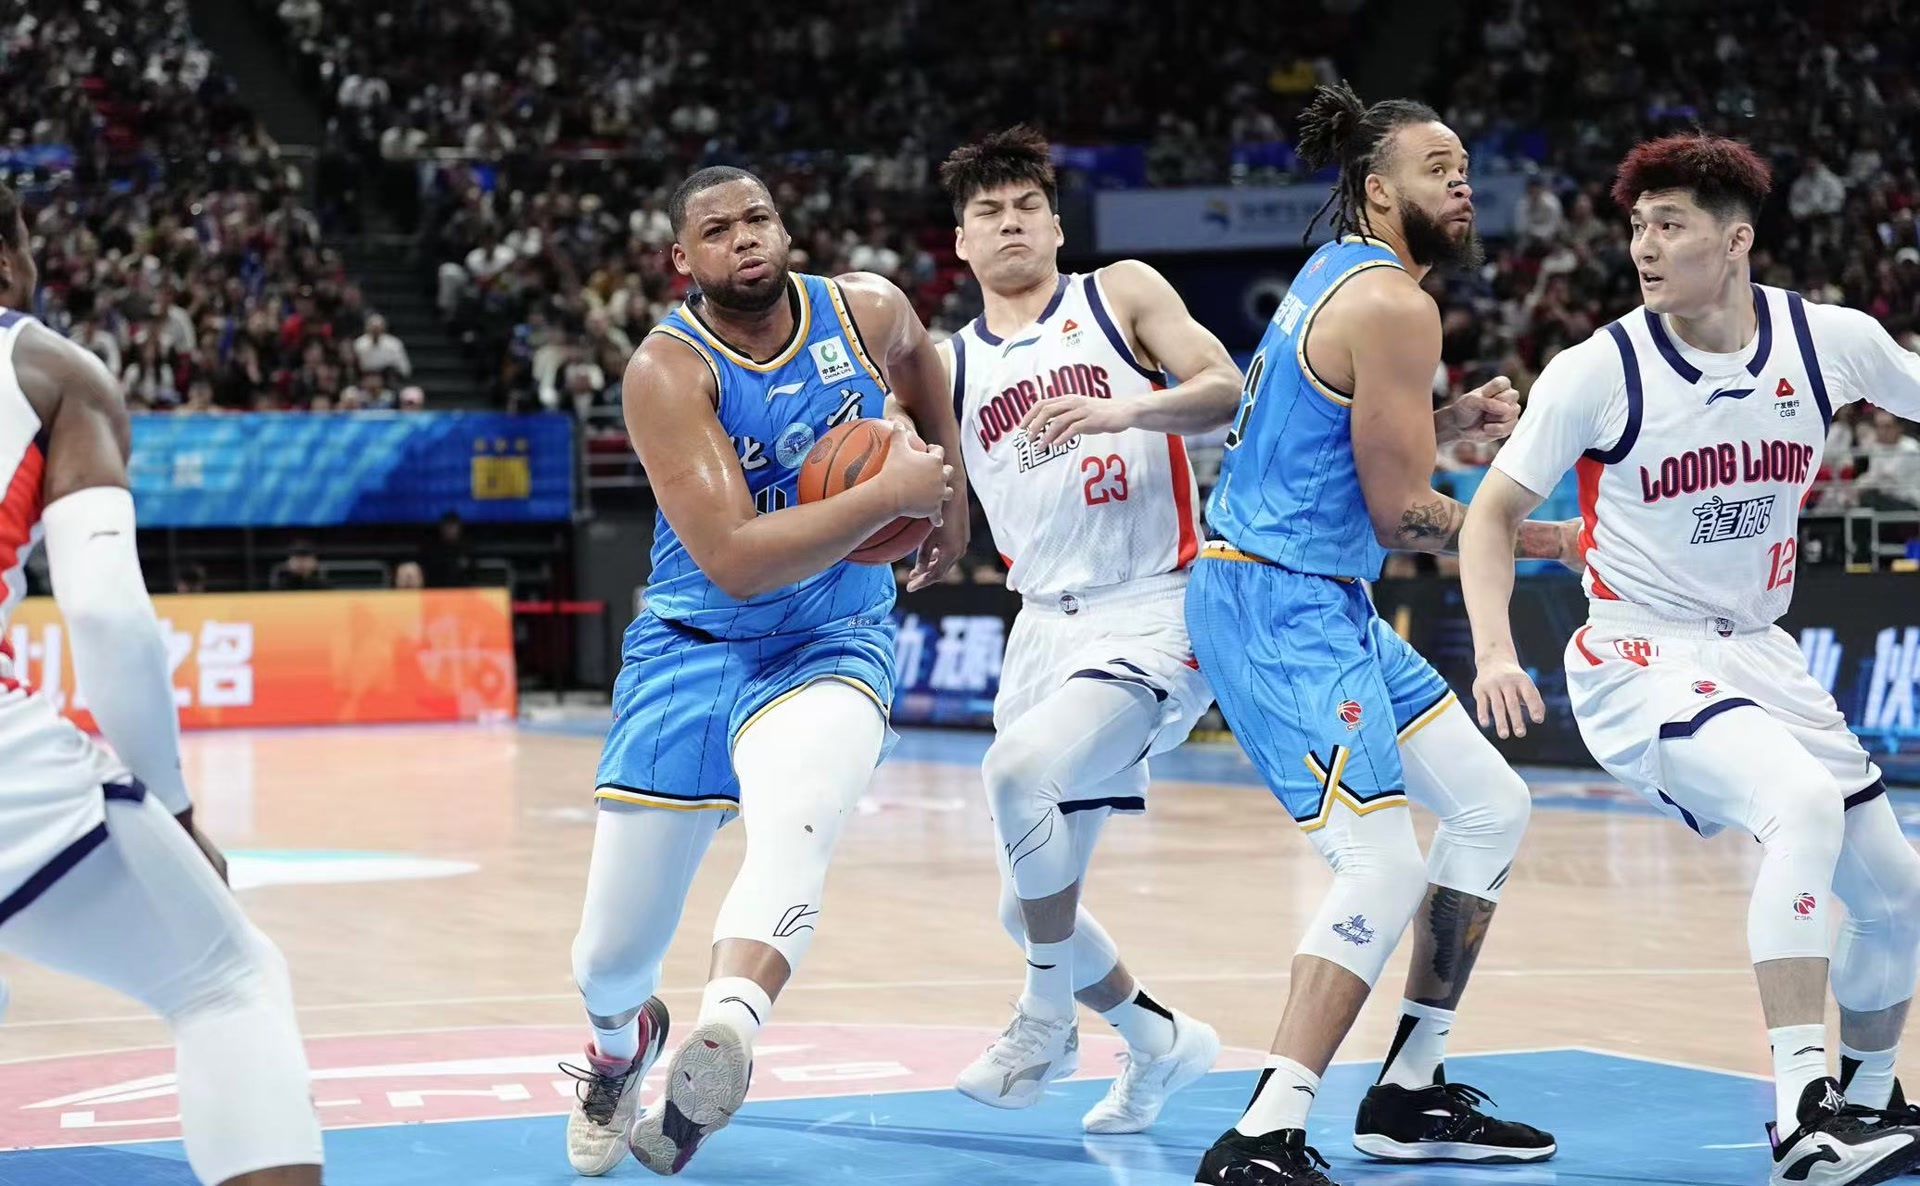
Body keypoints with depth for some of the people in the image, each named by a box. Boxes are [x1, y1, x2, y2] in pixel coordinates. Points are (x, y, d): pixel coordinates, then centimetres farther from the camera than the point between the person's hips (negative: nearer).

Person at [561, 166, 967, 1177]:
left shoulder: (869, 310, -5)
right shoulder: (668, 371, -18)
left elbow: (921, 365, 23)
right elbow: (735, 561, -27)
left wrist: (951, 497, 17)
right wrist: (888, 494, -26)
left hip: (834, 642, 1)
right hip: (692, 647, 0)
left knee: (791, 822, -36)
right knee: (609, 960, 6)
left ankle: (721, 1039, -57)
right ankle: (622, 1047, 43)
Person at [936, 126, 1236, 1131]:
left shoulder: (1121, 295, 2)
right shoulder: (946, 368, 12)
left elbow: (1225, 388, -10)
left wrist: (1124, 412, -26)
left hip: (1154, 613, -6)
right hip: (1046, 626, 6)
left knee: (1019, 770, -31)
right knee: (1030, 910, 5)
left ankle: (1047, 1020, -11)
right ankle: (1158, 1040, 31)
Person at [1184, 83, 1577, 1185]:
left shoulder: (1340, 276, 15)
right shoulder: (1392, 303, -16)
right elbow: (1400, 512, -16)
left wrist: (1454, 421, 9)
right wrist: (1548, 539, -4)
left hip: (1321, 599, 11)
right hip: (1280, 605, -11)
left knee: (1493, 807, 15)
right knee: (1386, 867, -18)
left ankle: (1413, 1094, 21)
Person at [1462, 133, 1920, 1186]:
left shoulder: (1831, 340, -6)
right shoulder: (1600, 371, -13)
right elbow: (1494, 512, -6)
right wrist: (1494, 647, -20)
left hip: (1758, 654, 5)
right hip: (1641, 658, -5)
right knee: (1804, 805, -32)